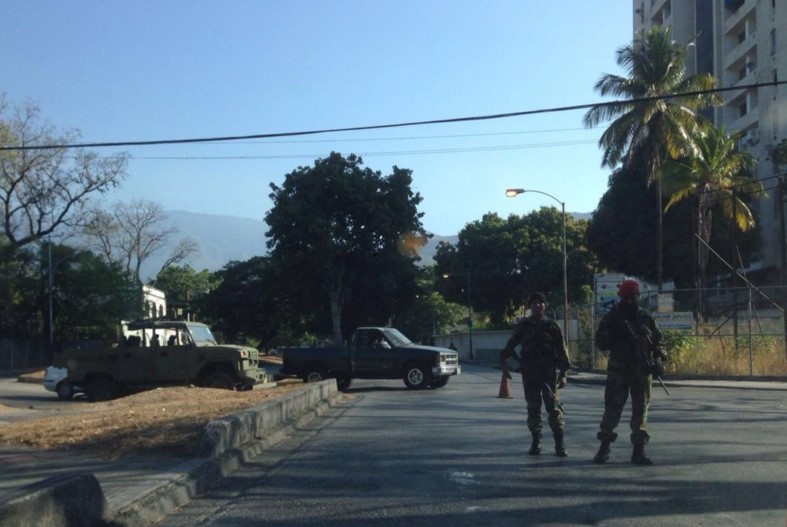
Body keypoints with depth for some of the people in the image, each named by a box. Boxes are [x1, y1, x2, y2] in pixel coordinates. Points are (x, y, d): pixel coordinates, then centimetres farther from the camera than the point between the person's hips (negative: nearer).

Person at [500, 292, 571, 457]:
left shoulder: (552, 326, 5)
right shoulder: (523, 325, 9)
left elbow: (562, 350, 4)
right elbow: (511, 344, 13)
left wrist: (563, 373, -2)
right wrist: (503, 360, 0)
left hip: (549, 371, -2)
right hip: (529, 372, 2)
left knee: (553, 406, -7)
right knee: (533, 407, 4)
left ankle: (560, 443, -2)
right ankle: (536, 441, 13)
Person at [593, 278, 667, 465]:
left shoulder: (646, 318, 7)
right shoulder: (612, 318, 1)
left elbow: (657, 341, 11)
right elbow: (601, 343, -1)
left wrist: (657, 361, -2)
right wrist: (611, 334, -18)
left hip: (642, 372, 2)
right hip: (618, 371, -2)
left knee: (641, 410, 3)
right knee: (612, 408, -2)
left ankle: (639, 450, 8)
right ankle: (604, 447, 7)